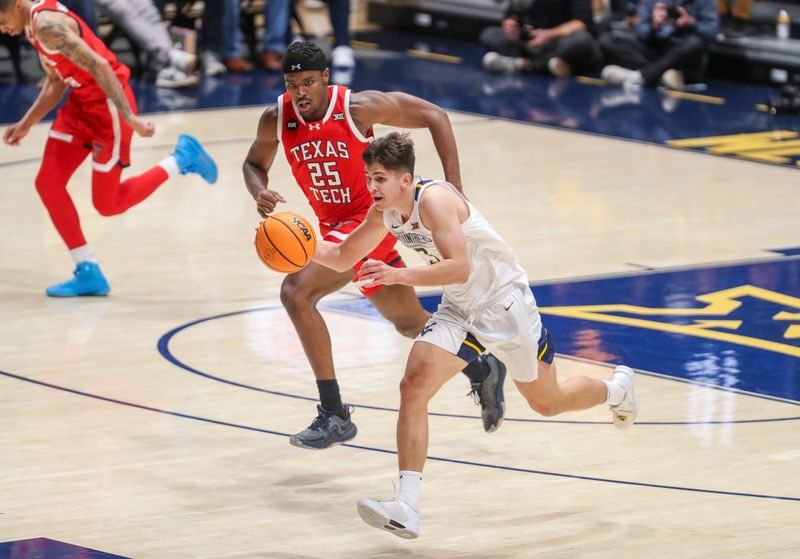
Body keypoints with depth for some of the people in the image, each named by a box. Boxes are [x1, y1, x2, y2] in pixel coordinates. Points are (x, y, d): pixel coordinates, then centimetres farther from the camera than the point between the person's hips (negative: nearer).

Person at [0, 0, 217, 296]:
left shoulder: (47, 25, -24)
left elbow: (99, 65, -29)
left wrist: (129, 118, -31)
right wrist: (26, 124, 18)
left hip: (107, 103, -10)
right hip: (80, 102, 10)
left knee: (107, 204, -1)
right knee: (47, 184, 2)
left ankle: (182, 159, 15)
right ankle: (88, 273, 7)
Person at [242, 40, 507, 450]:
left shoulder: (358, 108, -20)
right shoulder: (276, 119, -7)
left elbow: (434, 117, -11)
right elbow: (254, 163, 12)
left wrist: (453, 187, -15)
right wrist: (260, 193, -13)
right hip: (334, 226, 7)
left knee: (296, 292, -26)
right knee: (410, 322, 21)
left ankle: (334, 415, -21)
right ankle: (483, 370, 47)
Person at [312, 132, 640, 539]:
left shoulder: (434, 199, -30)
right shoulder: (384, 213, -6)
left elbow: (459, 268, -38)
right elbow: (343, 258, 6)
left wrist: (398, 275, -45)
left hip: (504, 302, -6)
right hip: (459, 308, 6)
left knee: (548, 402, 14)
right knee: (414, 387, -17)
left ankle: (616, 390, 49)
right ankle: (406, 508, -20)